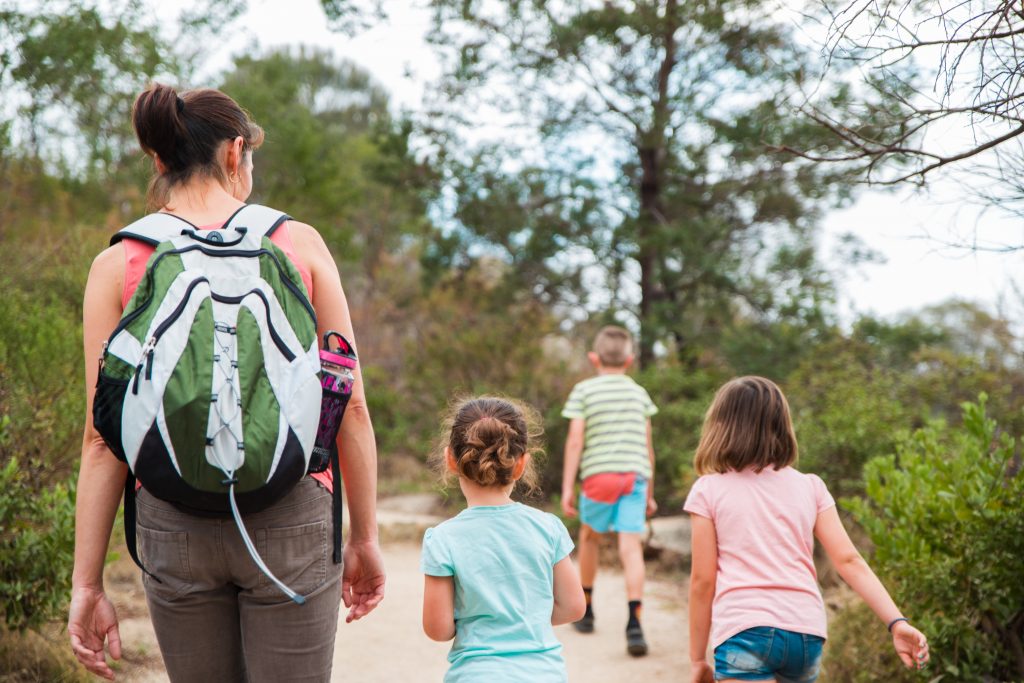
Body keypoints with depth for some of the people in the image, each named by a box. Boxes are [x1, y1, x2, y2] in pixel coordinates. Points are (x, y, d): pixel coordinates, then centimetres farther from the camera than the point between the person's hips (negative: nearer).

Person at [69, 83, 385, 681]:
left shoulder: (118, 267, 1)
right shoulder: (300, 244, -1)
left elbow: (103, 439, -1)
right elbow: (351, 408, -1)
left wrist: (88, 582, 6)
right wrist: (365, 538, 9)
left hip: (174, 525, 2)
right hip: (291, 519, -1)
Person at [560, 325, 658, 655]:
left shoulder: (584, 390, 4)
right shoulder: (639, 393, 13)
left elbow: (575, 440, -4)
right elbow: (647, 445, 14)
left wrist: (567, 487, -4)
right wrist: (649, 492, 21)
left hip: (599, 475, -1)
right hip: (635, 475, 1)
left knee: (589, 536, 20)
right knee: (631, 546, -5)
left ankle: (586, 610, 31)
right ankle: (634, 622, -20)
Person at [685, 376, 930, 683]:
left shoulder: (709, 490, 2)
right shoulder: (809, 487, 11)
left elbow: (702, 580, 1)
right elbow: (848, 560, 0)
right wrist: (897, 622, -2)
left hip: (745, 632, -5)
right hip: (807, 633, 5)